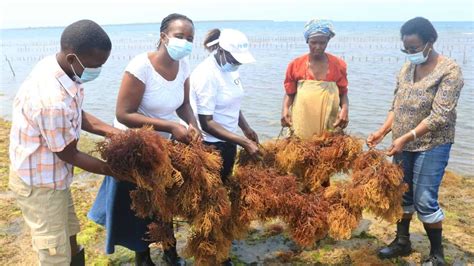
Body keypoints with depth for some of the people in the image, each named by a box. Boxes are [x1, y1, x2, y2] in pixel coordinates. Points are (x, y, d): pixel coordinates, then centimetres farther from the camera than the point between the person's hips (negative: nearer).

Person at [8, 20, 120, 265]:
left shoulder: (56, 67, -9)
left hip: (51, 174, 9)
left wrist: (115, 133, -6)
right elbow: (69, 155, -22)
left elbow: (79, 115, 6)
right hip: (39, 183, -8)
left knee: (69, 238, 25)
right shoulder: (52, 100, -37)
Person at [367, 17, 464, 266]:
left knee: (425, 200, -2)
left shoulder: (449, 71, -14)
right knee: (402, 195, 14)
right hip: (403, 144, 6)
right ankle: (402, 241, 32)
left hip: (431, 146, -6)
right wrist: (382, 131, -4)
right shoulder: (407, 68, 6)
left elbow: (439, 116, -20)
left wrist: (406, 137, -27)